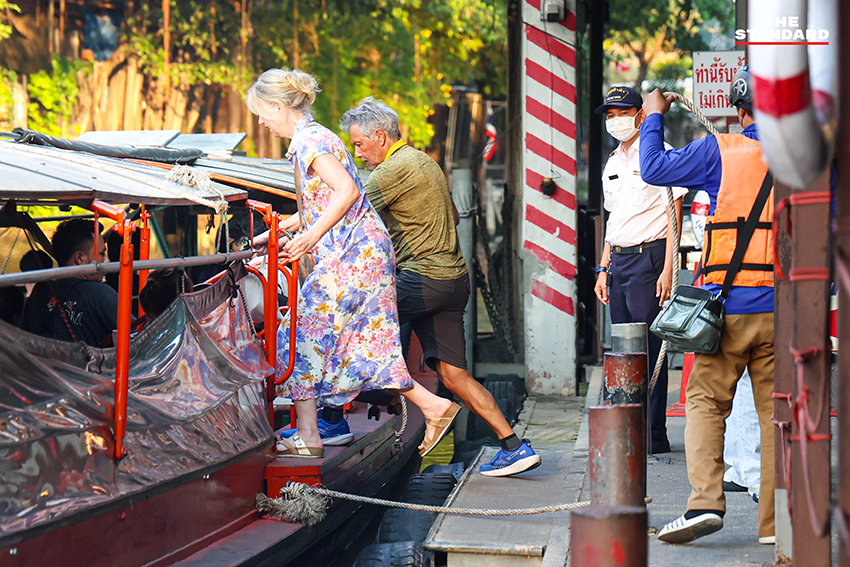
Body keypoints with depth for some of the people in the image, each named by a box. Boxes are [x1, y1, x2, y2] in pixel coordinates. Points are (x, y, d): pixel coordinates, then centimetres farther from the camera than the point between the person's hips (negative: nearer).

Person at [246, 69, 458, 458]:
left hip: (351, 255, -10)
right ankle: (433, 405, 7)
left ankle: (307, 436, -2)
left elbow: (346, 190, -23)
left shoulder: (309, 140, -11)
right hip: (363, 252, 10)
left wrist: (312, 234, -23)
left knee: (302, 335, -4)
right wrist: (271, 234, 28)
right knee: (361, 343, 9)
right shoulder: (310, 138, 20)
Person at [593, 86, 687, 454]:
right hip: (618, 259, 8)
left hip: (648, 257, -8)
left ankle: (655, 434, -4)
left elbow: (674, 216, -10)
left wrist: (668, 269, -16)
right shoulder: (613, 163, 18)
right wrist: (604, 269, 17)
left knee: (649, 349, -8)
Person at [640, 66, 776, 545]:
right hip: (784, 307, 2)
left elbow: (655, 168, 7)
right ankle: (778, 522, 7)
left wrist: (655, 117, 20)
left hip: (729, 304, -2)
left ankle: (706, 502, -9)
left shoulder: (720, 151, -2)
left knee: (706, 402, 6)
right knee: (778, 411, 7)